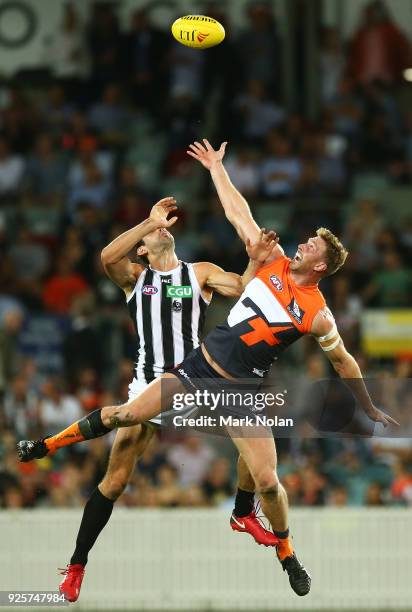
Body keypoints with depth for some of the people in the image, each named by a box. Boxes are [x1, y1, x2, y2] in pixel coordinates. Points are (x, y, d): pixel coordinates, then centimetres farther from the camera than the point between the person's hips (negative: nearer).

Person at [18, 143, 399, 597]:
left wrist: (369, 409, 8)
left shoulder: (317, 315, -11)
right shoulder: (273, 262, -2)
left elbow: (343, 361, 2)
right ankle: (46, 446, 14)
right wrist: (216, 168, 9)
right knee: (126, 414, -4)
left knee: (266, 482, -11)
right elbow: (239, 214, 5)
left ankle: (287, 555, 15)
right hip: (201, 365, 3)